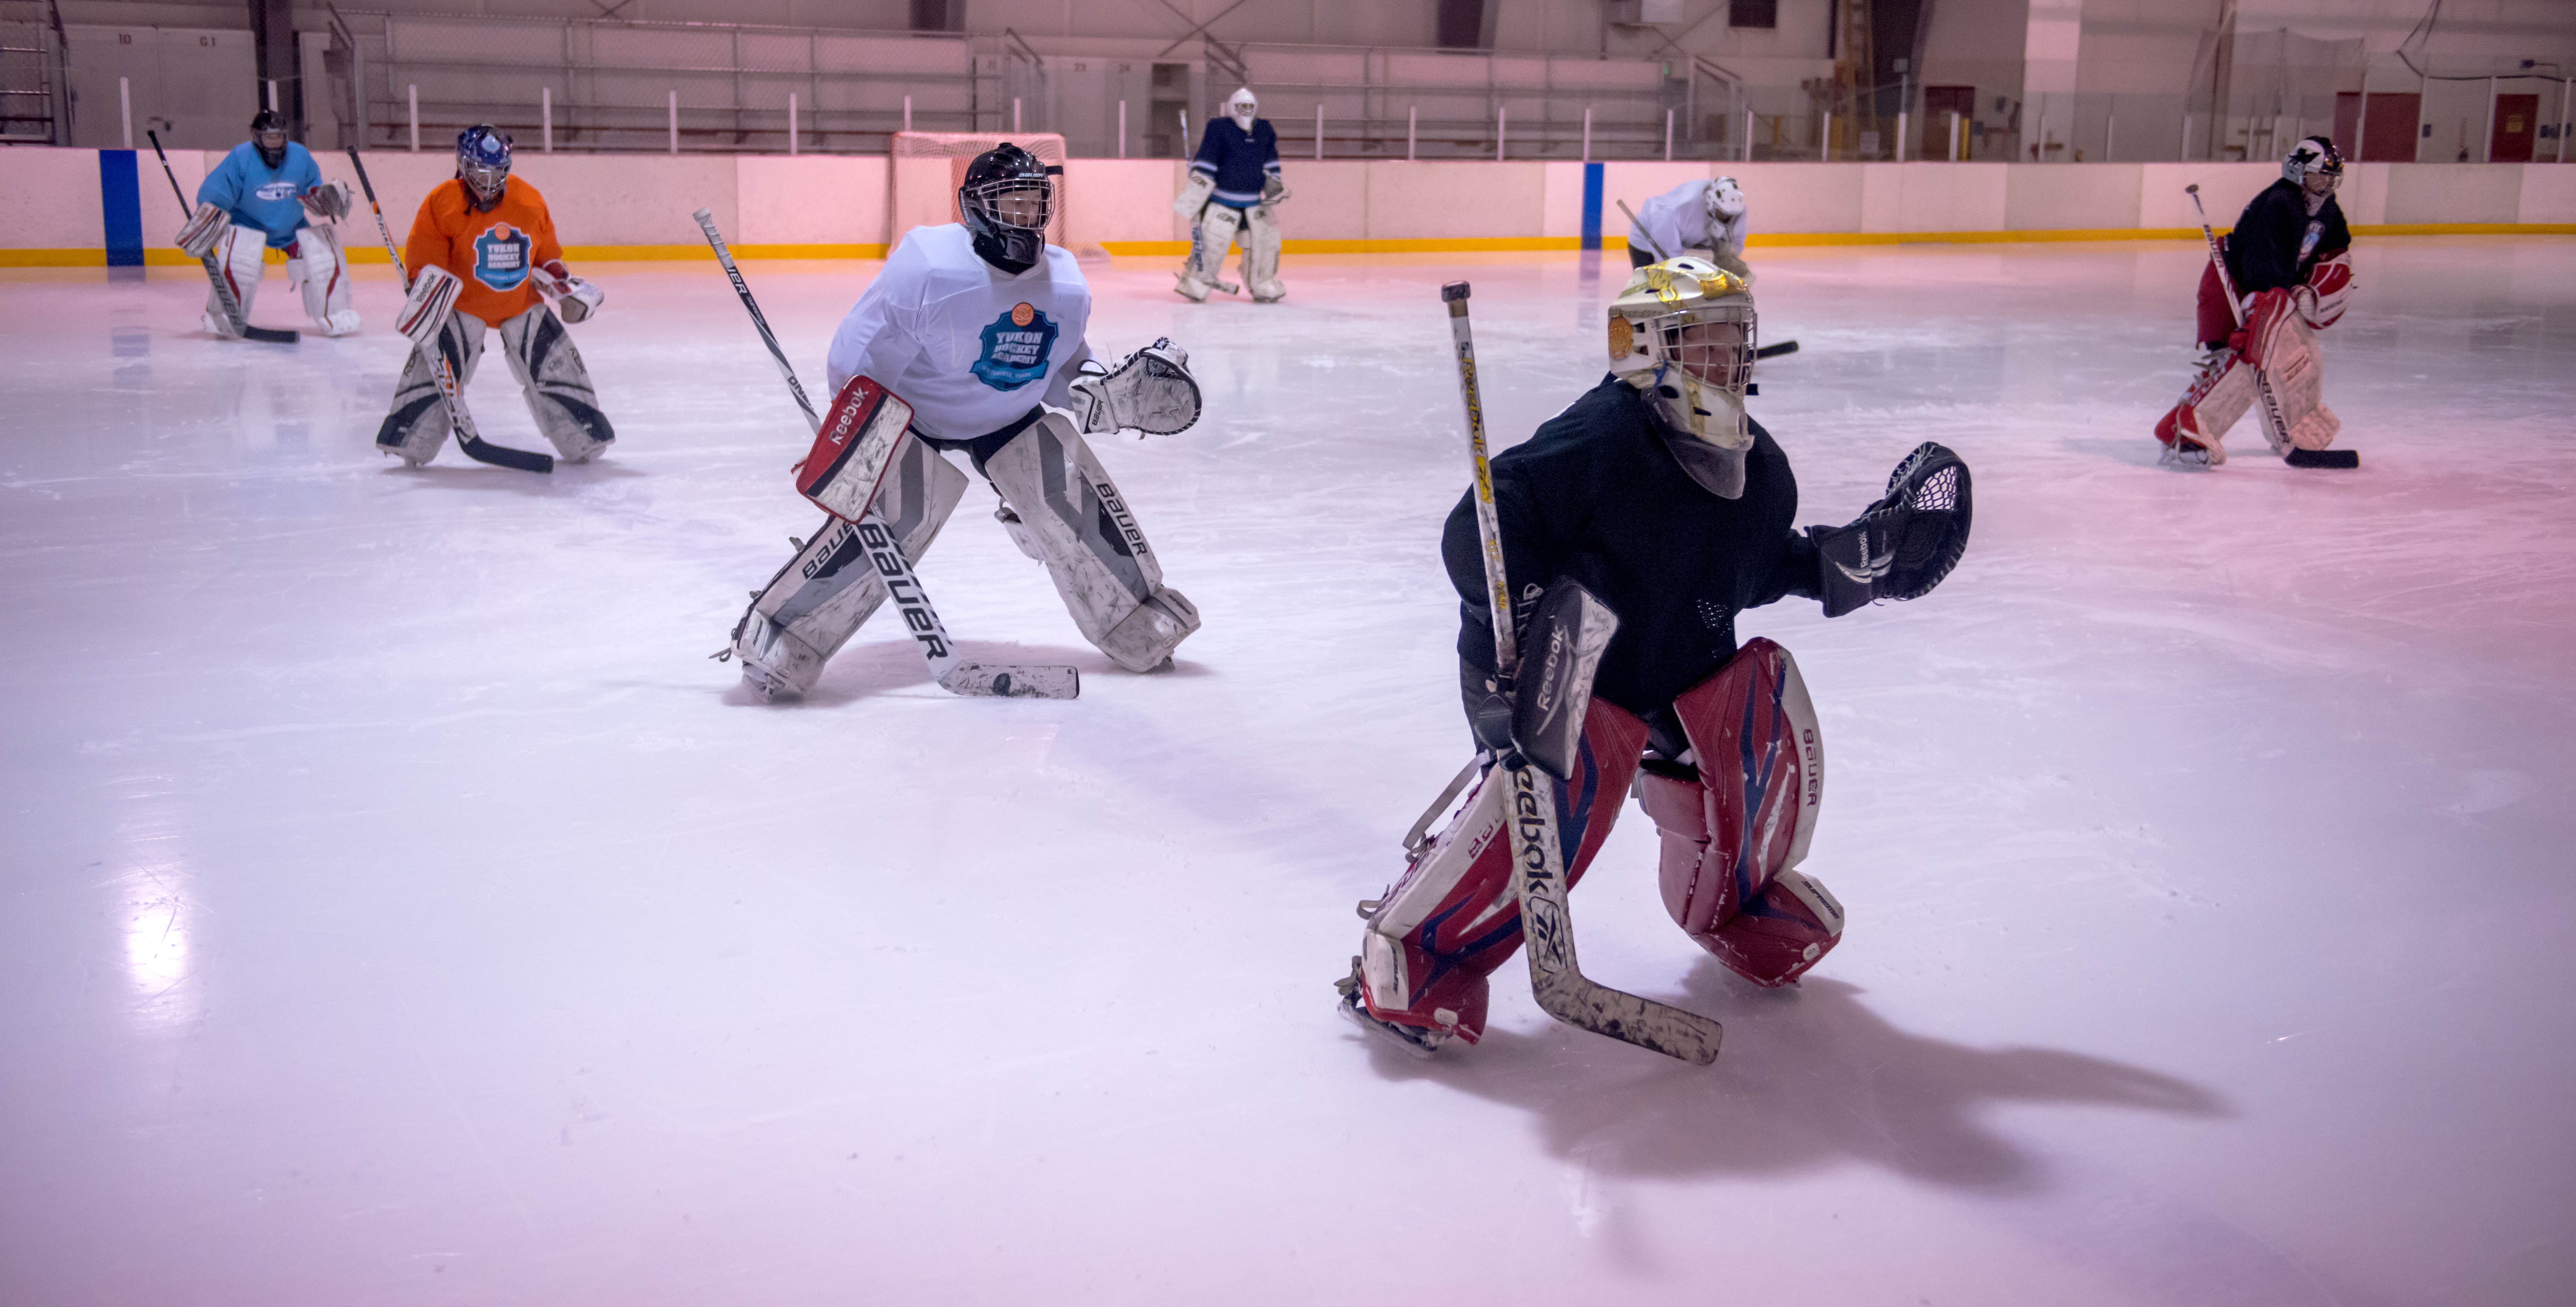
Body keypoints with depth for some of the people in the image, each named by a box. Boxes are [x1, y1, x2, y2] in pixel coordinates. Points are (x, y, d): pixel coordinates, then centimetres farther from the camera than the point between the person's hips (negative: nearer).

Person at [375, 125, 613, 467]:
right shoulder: (442, 202, -12)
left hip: (521, 302, 2)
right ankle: (411, 439, -1)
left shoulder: (530, 201, -2)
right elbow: (425, 256, -13)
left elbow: (545, 253, 11)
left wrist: (564, 285, 3)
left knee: (555, 364, -1)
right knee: (434, 367, -12)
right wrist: (427, 288, -27)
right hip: (463, 304, -2)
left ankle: (583, 438, 10)